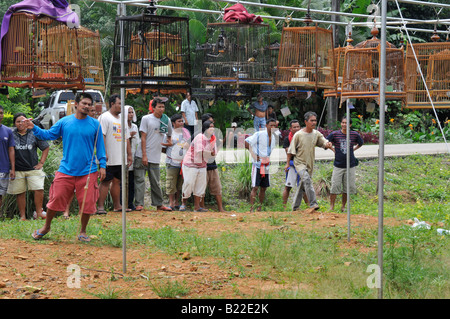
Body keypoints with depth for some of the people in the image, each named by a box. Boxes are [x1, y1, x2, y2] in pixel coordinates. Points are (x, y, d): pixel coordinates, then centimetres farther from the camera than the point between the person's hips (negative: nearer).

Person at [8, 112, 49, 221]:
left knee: (39, 189, -11)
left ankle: (39, 212, 2)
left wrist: (41, 162, 7)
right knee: (20, 193, 4)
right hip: (17, 170, 0)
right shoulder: (11, 135, 1)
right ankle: (22, 216, 12)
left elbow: (45, 147, 13)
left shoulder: (34, 134, 4)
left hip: (33, 168, 0)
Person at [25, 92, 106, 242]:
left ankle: (83, 232, 20)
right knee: (55, 199, 0)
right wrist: (34, 128, -7)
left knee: (87, 203, 0)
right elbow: (48, 134, 8)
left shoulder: (95, 124, 3)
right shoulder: (64, 122, 3)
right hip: (66, 170, 0)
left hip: (88, 172, 0)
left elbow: (100, 146, 8)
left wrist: (102, 165, 4)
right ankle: (46, 227, 21)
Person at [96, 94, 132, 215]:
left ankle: (117, 206, 15)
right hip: (109, 159, -7)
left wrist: (129, 154, 18)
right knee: (106, 181, -7)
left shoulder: (122, 119, 19)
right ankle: (101, 207, -6)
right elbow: (101, 136, -15)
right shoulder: (104, 117, -7)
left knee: (117, 181, 11)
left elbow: (126, 138, 23)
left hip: (121, 158, 7)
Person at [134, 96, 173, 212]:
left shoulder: (167, 120, 9)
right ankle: (139, 204, -3)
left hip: (155, 157, 4)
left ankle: (159, 204, 16)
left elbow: (169, 133, 27)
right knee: (140, 179, -4)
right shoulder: (146, 119, -3)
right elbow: (143, 137, -7)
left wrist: (169, 141, 4)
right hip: (142, 156, -4)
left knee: (156, 182, 10)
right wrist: (144, 155, -13)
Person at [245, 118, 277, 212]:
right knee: (255, 187, -10)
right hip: (257, 165, -7)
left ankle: (260, 208, 19)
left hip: (267, 166, 7)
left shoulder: (274, 137, 11)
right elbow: (246, 142, -16)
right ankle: (252, 208, -10)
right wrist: (253, 154, -19)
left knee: (263, 188, 10)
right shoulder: (259, 135, -11)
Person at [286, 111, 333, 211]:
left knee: (302, 185, 12)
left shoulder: (316, 134, 3)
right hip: (299, 163, -5)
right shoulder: (298, 135, -10)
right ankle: (313, 204, -31)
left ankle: (295, 207, 24)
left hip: (310, 164, 5)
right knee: (306, 179, -27)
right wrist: (288, 163, -1)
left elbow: (324, 142, -5)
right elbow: (291, 150, -3)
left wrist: (328, 144, -29)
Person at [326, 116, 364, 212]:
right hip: (338, 165, -2)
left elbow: (361, 143, 19)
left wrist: (353, 149, 10)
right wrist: (333, 149, 4)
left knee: (347, 187, 6)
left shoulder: (354, 135, -1)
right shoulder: (334, 134, -6)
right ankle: (331, 207, 4)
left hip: (350, 165, 2)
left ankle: (343, 206, 19)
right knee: (335, 186, -5)